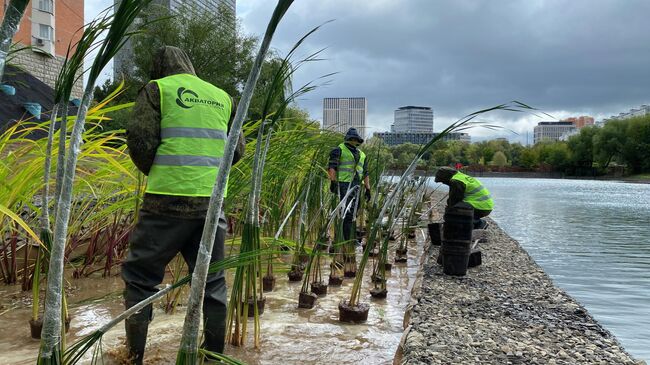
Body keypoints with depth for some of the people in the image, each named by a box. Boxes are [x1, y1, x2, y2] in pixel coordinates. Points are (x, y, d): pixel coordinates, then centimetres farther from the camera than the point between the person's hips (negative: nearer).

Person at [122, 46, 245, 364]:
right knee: (211, 280, 15)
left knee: (139, 276, 10)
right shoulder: (222, 97, 16)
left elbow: (140, 140, -6)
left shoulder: (157, 88, 3)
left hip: (169, 199, -4)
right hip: (211, 202, 4)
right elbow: (237, 150, 16)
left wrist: (152, 171, 13)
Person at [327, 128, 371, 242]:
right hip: (344, 184, -7)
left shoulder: (362, 155, 21)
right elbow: (331, 167, -8)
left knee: (353, 212, 8)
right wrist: (333, 181, -18)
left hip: (356, 185, 7)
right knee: (348, 212, -13)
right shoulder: (339, 150, 1)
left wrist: (368, 189, 17)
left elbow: (365, 173, 22)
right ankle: (348, 239, -13)